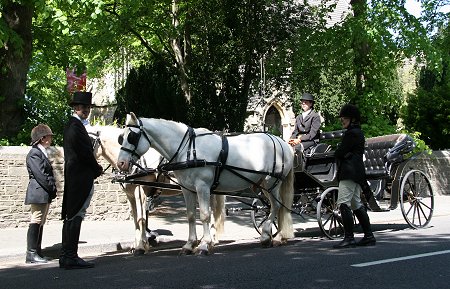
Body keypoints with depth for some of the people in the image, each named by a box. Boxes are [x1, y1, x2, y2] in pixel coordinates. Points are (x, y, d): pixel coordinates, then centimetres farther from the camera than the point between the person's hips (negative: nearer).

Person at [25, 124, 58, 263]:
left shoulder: (42, 153, 20)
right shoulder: (34, 154, -11)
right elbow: (40, 175, -18)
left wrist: (53, 190, 9)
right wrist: (52, 188, -12)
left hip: (45, 195, 10)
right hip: (38, 194, -10)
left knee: (40, 223, 11)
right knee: (36, 223, -8)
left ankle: (37, 252, 16)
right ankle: (31, 254, -5)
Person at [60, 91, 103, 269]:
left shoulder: (70, 125, 18)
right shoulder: (76, 126, -14)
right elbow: (85, 153, -18)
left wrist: (94, 168, 12)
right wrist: (97, 169, -3)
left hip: (73, 178, 11)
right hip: (81, 179, -11)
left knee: (71, 217, 13)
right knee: (76, 217, -7)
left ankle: (66, 256, 20)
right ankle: (71, 257, -4)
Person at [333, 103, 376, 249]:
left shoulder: (351, 133, -12)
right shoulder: (358, 132, 20)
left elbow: (339, 153, -14)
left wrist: (337, 153, 5)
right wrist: (341, 153, 5)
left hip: (349, 173, -11)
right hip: (357, 172, 11)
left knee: (343, 204, -12)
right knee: (356, 205, 14)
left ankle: (349, 238, -13)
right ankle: (369, 236, 18)